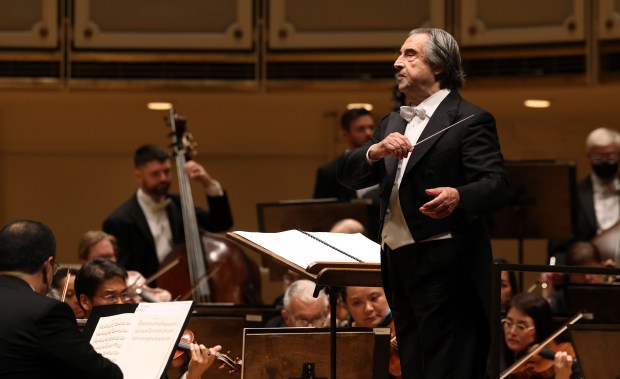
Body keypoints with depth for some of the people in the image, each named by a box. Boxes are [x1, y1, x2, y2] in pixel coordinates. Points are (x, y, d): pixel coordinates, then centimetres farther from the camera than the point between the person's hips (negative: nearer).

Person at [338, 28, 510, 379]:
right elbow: (349, 175, 11)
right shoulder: (393, 123, 18)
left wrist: (458, 196, -36)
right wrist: (376, 151, -11)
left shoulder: (469, 120, -6)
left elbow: (497, 186, -15)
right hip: (399, 265, 8)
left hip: (443, 267, -8)